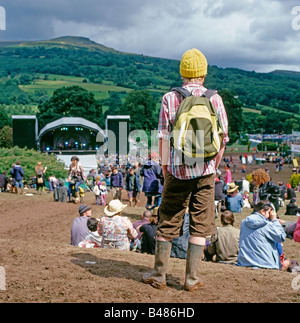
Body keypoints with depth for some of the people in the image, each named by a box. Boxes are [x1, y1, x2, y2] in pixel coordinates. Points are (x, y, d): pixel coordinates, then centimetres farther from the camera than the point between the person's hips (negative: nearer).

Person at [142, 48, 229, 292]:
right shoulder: (214, 98, 1)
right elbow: (223, 138, 2)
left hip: (178, 171, 0)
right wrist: (214, 167, 12)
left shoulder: (169, 98, -2)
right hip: (205, 171, 1)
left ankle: (159, 275, 17)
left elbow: (163, 137, -2)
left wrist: (165, 167, 8)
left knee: (167, 223, 9)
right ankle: (192, 279, 12)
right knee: (200, 226, 8)